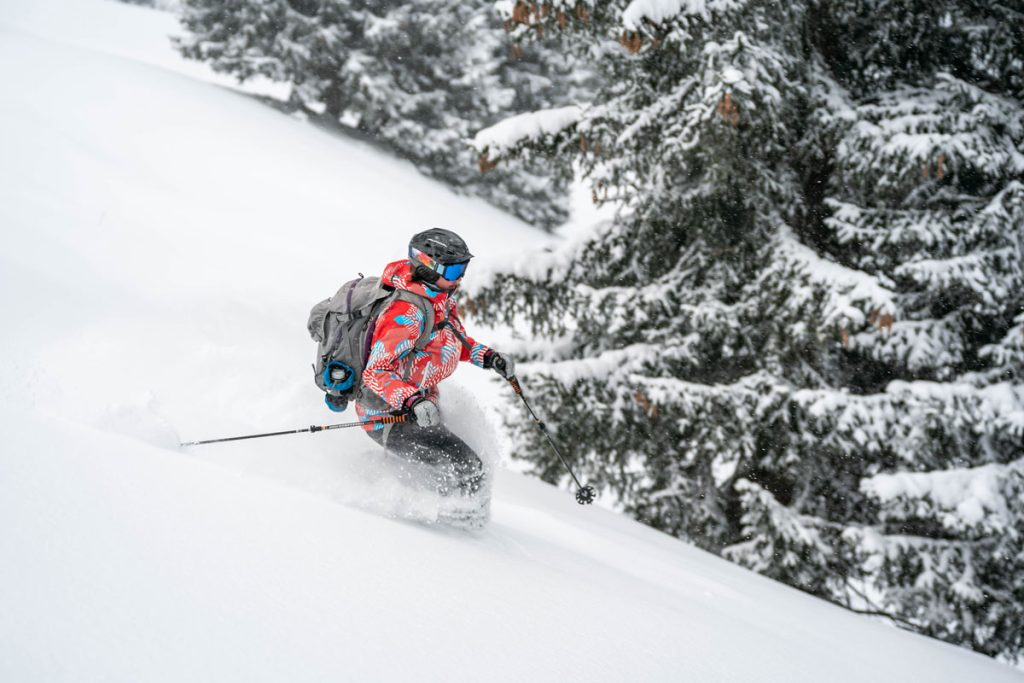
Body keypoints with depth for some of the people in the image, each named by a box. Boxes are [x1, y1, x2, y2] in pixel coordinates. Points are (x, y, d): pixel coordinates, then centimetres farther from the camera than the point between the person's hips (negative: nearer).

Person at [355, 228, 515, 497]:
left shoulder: (442, 298, 1)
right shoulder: (407, 313, -28)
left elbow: (452, 338, 20)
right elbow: (375, 372, -30)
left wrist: (487, 356, 4)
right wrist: (413, 402, -44)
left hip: (418, 408, 10)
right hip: (389, 416, -10)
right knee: (467, 468, -18)